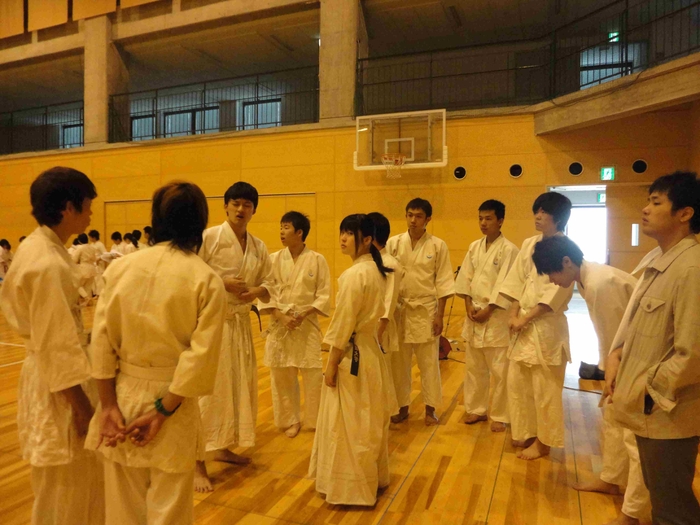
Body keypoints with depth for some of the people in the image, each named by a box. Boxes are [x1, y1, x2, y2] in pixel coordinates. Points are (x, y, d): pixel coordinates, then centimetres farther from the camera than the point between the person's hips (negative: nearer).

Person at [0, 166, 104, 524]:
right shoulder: (47, 263, -25)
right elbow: (55, 346, -23)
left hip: (50, 372, 9)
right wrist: (81, 406, -16)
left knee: (79, 479, 24)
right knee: (65, 485, 9)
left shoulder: (39, 247, 4)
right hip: (56, 381, -9)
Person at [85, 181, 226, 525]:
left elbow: (102, 341, -3)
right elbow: (201, 356, -15)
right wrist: (163, 410, -8)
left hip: (123, 395, 3)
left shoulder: (120, 268, -4)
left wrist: (108, 404, 2)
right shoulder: (207, 280, -11)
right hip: (171, 399, -2)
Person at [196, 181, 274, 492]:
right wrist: (223, 283, -19)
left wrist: (257, 291, -11)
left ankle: (222, 447, 35)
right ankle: (198, 463, 8)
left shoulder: (258, 247, 7)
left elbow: (269, 285, 10)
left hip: (240, 322, 6)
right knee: (208, 390, -6)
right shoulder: (209, 238, -10)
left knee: (240, 386, 14)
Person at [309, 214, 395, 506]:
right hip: (371, 351, 9)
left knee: (348, 424, 6)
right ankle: (374, 478, 37)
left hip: (352, 356, -9)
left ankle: (352, 489, 21)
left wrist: (331, 365, -12)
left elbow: (343, 324, -20)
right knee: (369, 421, 21)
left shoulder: (354, 275, -22)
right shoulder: (375, 270, 6)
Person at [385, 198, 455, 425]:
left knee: (429, 362, 7)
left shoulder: (438, 246, -4)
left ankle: (430, 409, 24)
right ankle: (403, 408, 27)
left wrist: (440, 315, -7)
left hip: (426, 309, -2)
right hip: (399, 309, 2)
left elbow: (443, 283, -3)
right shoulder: (393, 243, 0)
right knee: (399, 362, 10)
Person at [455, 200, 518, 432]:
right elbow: (465, 278, 6)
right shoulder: (474, 247, 8)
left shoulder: (509, 249, -10)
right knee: (474, 367, 14)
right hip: (474, 315, 6)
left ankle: (499, 416, 18)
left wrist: (487, 311, -14)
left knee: (499, 370, 2)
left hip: (496, 316, -6)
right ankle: (477, 409, 29)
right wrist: (469, 306, -4)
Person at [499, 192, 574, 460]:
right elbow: (517, 281, 8)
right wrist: (514, 315, -2)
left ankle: (543, 442, 21)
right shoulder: (529, 244, 9)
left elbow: (557, 292, -15)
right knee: (517, 382, 13)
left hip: (547, 326, -6)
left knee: (545, 388, 4)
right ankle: (527, 433, 31)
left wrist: (526, 318, -14)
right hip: (524, 324, 7)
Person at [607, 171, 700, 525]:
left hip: (668, 415, -9)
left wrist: (646, 393, -15)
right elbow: (639, 321, 16)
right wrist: (617, 357, 0)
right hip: (650, 411, 9)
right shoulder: (660, 262, 7)